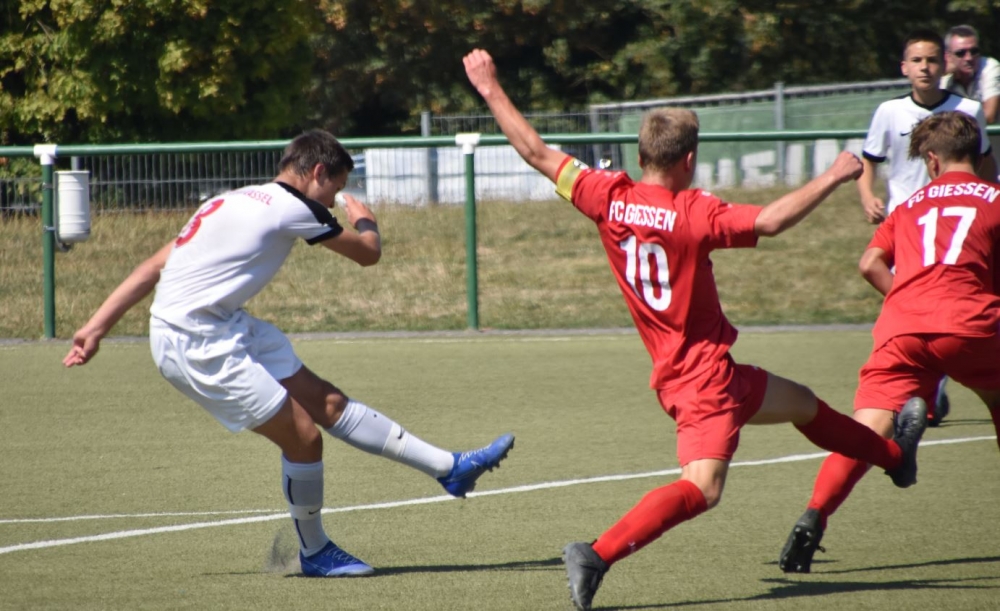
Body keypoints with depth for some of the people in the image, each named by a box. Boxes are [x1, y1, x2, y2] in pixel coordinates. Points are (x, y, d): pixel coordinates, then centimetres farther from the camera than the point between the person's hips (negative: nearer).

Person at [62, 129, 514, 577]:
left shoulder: (233, 203, 15)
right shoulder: (292, 207, -11)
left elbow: (153, 268, 12)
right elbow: (368, 253, 3)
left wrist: (96, 328, 11)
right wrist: (365, 221, 26)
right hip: (197, 344, -9)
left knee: (327, 403, 10)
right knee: (303, 437, -4)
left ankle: (449, 468, 13)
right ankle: (315, 553, 17)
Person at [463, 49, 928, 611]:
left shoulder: (608, 198, -4)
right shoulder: (694, 213, -20)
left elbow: (537, 153, 0)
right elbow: (770, 221, -28)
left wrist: (492, 90, 10)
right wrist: (834, 178, -16)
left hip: (675, 372, 8)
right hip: (707, 374, -8)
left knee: (803, 404, 26)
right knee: (701, 488, -16)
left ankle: (895, 455, 48)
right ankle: (599, 555, -30)